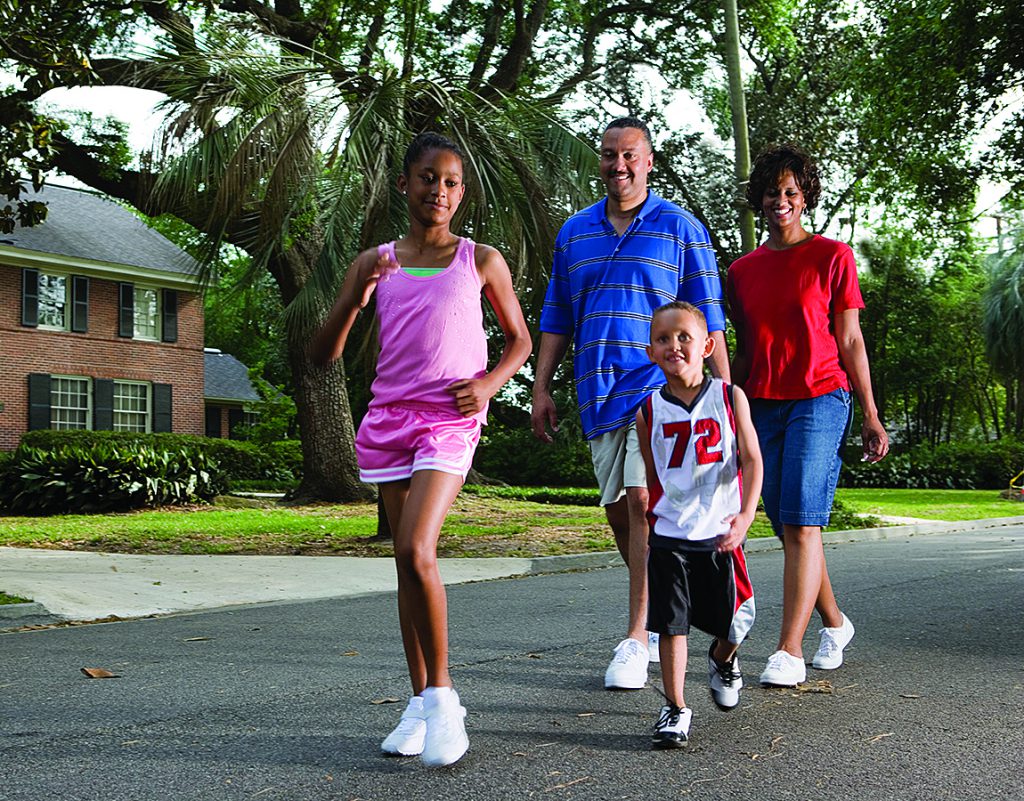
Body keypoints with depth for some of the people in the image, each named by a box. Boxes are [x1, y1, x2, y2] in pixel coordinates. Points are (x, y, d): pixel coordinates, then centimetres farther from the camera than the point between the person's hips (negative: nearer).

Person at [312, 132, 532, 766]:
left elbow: (520, 338, 14)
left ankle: (442, 694, -3)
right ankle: (420, 702, 19)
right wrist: (356, 298, -11)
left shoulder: (481, 261, 3)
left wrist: (490, 382, -5)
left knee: (416, 553, -20)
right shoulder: (375, 264, 7)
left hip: (451, 420, -3)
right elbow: (324, 356, 5)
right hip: (389, 417, 4)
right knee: (409, 560, 8)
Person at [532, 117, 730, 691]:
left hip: (660, 385, -5)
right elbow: (557, 318, 17)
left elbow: (708, 319, 2)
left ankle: (637, 640, -11)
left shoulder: (680, 227, 3)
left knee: (644, 501, -14)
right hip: (598, 392, 5)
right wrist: (542, 388, 10)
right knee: (618, 510, 10)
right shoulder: (574, 232, 14)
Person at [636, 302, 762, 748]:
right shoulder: (649, 411, 0)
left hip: (720, 534, 0)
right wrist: (650, 519, 9)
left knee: (734, 619, 10)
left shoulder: (729, 397, -2)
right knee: (671, 623, -2)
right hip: (669, 536, 0)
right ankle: (675, 708, 10)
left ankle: (723, 660, 43)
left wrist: (746, 515, -17)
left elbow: (752, 460, -5)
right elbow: (651, 478, 10)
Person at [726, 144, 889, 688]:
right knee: (788, 530, 6)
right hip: (762, 407, 4)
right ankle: (834, 624, 26)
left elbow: (850, 341, 4)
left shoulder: (831, 256, 4)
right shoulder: (741, 271, 14)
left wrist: (871, 416, 2)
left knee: (802, 525, -15)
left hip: (820, 398, -4)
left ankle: (789, 652, -17)